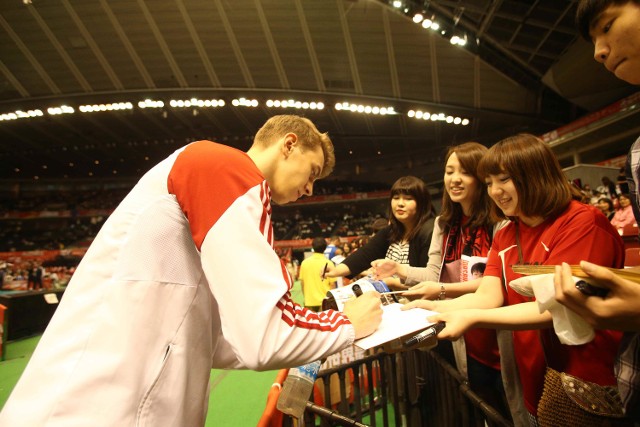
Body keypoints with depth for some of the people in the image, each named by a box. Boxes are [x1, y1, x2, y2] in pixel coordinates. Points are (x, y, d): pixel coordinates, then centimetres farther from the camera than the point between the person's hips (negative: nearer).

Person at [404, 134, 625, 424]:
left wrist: (473, 319, -35)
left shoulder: (583, 223, -15)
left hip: (587, 377, -5)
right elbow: (487, 297, -7)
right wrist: (437, 308, -25)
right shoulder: (504, 237, 5)